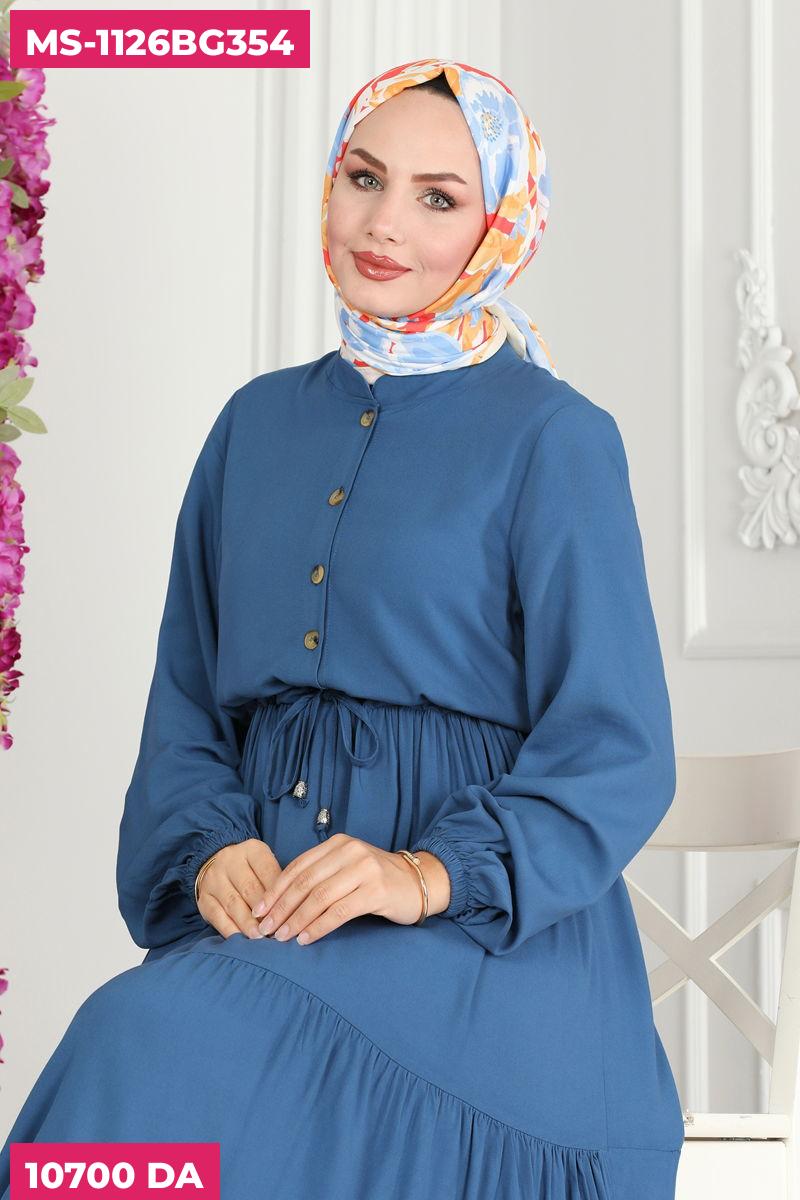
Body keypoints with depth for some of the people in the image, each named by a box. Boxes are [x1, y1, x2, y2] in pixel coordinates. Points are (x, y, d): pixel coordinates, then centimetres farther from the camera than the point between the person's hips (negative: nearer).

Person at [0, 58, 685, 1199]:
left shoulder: (552, 437, -1)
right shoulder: (260, 422, 14)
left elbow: (614, 756, -5)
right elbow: (186, 702, 13)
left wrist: (435, 870, -20)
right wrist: (212, 847, -7)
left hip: (491, 924, -4)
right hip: (268, 894, 4)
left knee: (160, 1040, -29)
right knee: (144, 1041, -26)